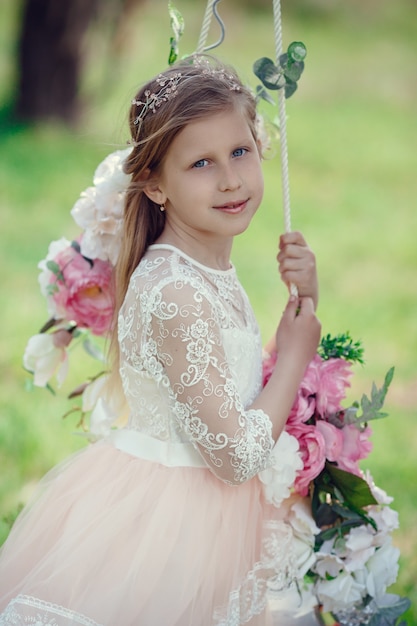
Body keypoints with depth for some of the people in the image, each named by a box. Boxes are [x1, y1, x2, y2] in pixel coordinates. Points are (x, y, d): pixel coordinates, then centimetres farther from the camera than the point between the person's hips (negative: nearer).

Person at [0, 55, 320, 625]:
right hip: (164, 520, -9)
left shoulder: (215, 272, 3)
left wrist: (304, 296, 0)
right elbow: (238, 456, -25)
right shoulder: (177, 295, -26)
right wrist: (293, 356, -12)